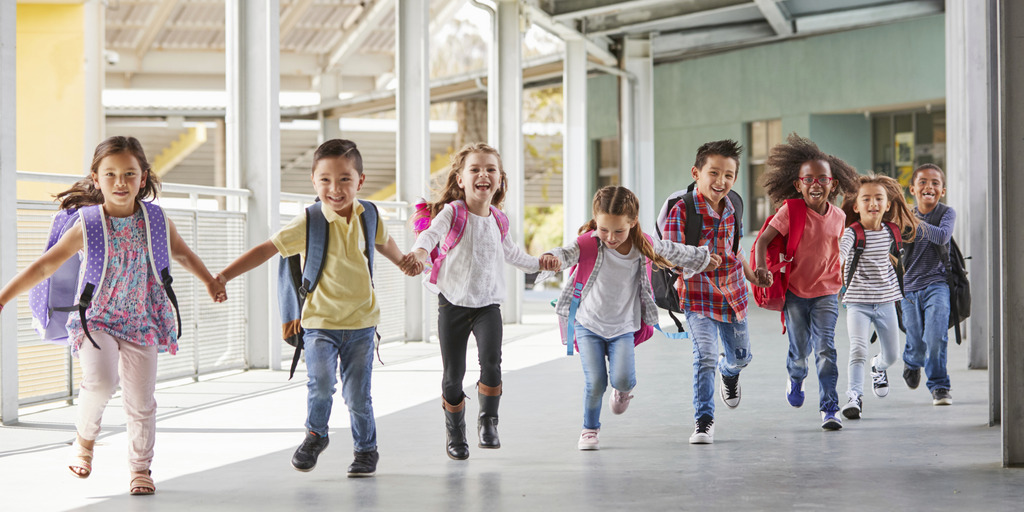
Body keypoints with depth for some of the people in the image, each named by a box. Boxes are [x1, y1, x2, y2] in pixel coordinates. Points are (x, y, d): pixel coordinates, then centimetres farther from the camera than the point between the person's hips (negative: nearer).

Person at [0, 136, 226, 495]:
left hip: (142, 323, 3)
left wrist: (210, 282, 20)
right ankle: (85, 438, 4)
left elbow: (182, 254, 17)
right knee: (100, 381, -25)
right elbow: (44, 266, -10)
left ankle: (140, 467, 24)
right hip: (97, 318, -2)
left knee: (141, 401, 5)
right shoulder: (88, 227, -11)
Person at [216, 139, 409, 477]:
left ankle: (366, 449, 28)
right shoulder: (309, 223, -14)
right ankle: (315, 434, 8)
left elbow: (383, 242, 22)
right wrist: (224, 275, -24)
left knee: (357, 394, 5)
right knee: (321, 382, -20)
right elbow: (267, 248, -16)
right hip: (320, 321, -3)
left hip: (361, 323, 3)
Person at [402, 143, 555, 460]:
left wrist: (539, 264, 37)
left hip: (488, 303, 2)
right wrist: (418, 253, -51)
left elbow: (510, 252, 26)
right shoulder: (453, 213, -9)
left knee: (491, 362, -20)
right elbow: (431, 233, -30)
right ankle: (455, 435, 21)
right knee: (453, 375, 3)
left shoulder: (498, 220, 6)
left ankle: (488, 421, -2)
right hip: (453, 303, -2)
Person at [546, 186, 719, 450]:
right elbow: (569, 252, -35)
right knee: (595, 382, -9)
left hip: (623, 327, 1)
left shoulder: (643, 246, -9)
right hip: (588, 324, -1)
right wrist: (554, 257, -60)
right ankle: (589, 429, 17)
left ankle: (624, 388, 22)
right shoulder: (591, 243, -17)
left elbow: (673, 251, 10)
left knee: (622, 379, -17)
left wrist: (703, 257, 26)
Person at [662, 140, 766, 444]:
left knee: (741, 356, 18)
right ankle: (704, 420, -7)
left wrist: (751, 275, 25)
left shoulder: (731, 208, 0)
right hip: (698, 295, -5)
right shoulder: (682, 211, -18)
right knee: (704, 356, -18)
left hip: (733, 293, 5)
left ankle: (729, 371, 56)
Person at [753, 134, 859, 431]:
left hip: (826, 293, 1)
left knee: (825, 348, -11)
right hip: (795, 292, -1)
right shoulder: (791, 211, -12)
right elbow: (764, 239, -16)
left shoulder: (838, 216, 0)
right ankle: (795, 378, 43)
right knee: (800, 350, 7)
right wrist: (761, 267, -31)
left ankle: (829, 408, -6)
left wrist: (841, 277, 17)